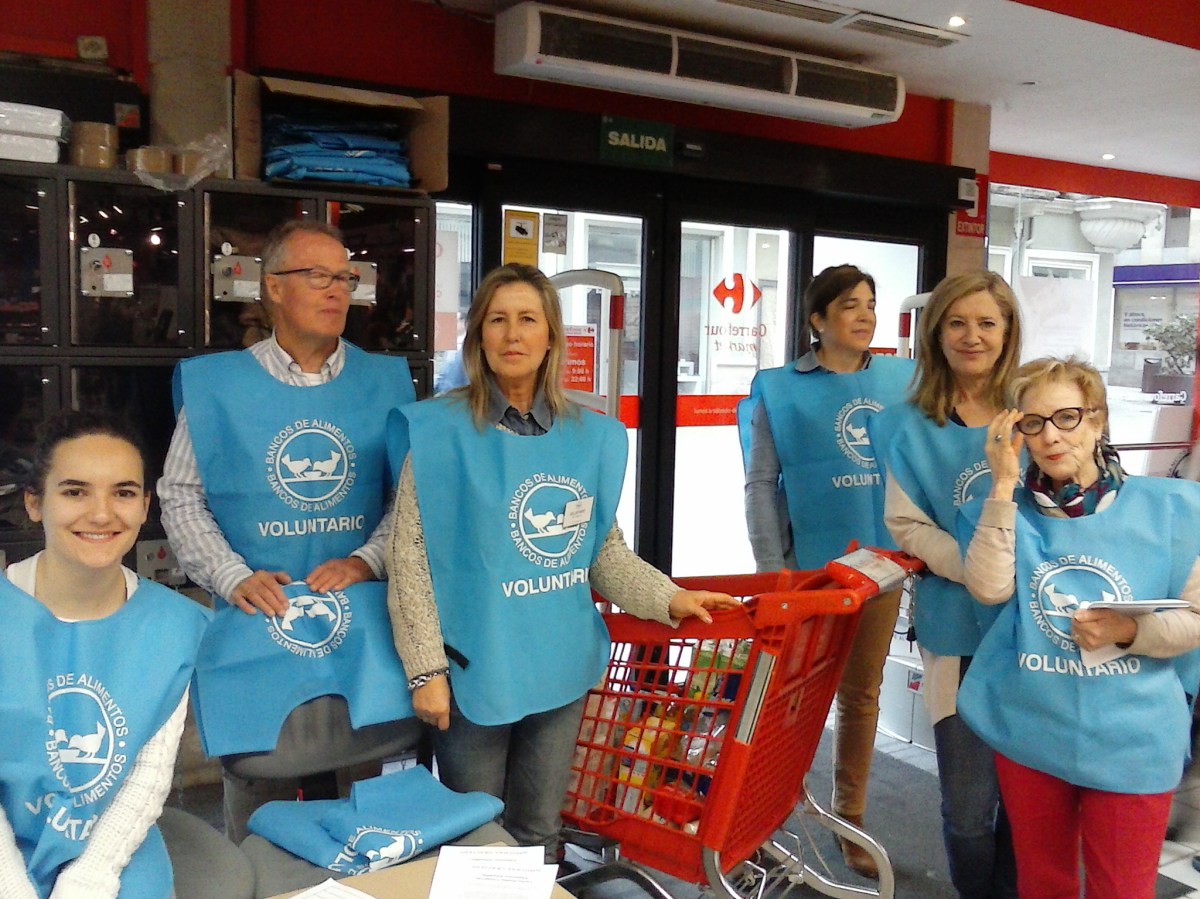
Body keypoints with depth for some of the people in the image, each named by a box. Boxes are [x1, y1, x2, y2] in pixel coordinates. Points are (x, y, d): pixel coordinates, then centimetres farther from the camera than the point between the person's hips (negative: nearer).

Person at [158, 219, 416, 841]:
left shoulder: (385, 382, 4)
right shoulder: (215, 383, 2)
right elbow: (180, 498, 2)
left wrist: (366, 561, -14)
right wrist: (233, 577, -12)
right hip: (257, 623, -1)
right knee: (255, 794, 10)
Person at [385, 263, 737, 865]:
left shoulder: (591, 436, 2)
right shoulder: (441, 430, -11)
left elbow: (604, 550, 10)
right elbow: (411, 558, -11)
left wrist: (669, 598, -2)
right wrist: (426, 669, -13)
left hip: (561, 666, 4)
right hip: (474, 669, -3)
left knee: (538, 834, 20)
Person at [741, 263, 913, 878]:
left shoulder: (903, 379, 4)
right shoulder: (780, 388, -5)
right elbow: (761, 483, -6)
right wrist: (772, 570, -10)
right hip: (809, 566, -3)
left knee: (862, 694, 15)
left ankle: (850, 820, 32)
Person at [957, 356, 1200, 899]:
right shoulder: (1006, 509, -1)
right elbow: (989, 588, -19)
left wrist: (1129, 630, -23)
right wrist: (1004, 484, -21)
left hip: (1132, 741, -1)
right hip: (1029, 731, 2)